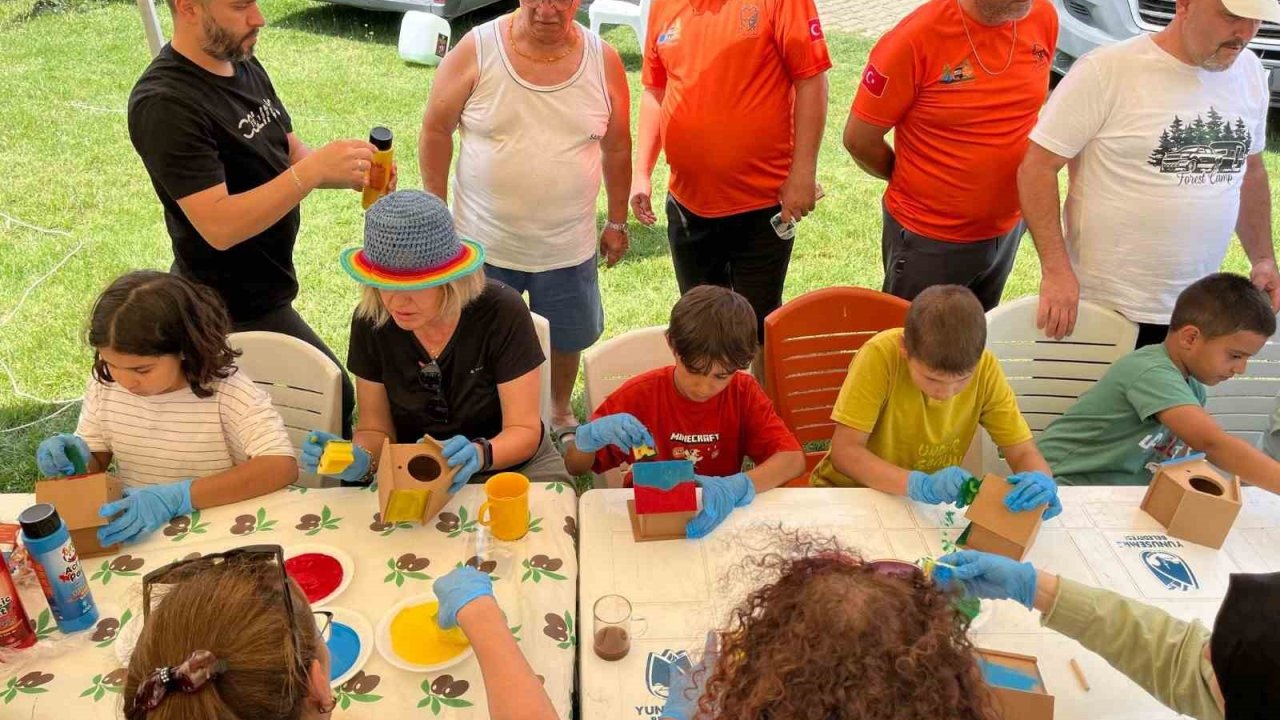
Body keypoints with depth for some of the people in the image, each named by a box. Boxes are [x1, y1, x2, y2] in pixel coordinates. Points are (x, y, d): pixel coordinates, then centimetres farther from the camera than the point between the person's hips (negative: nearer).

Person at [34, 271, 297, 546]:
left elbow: (282, 467, -28)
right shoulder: (105, 383, -4)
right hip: (131, 535, 4)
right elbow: (95, 464, 11)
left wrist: (176, 497, -31)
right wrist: (74, 460, -12)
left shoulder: (225, 389, -18)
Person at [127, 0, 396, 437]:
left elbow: (290, 155, 8)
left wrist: (351, 174, -13)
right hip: (235, 308, -8)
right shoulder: (165, 104, -23)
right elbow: (219, 227, -28)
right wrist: (315, 170, -32)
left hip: (259, 288, 8)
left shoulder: (244, 65, 4)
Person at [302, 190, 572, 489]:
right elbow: (376, 429, -3)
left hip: (508, 462, -2)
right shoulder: (371, 320, -12)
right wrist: (360, 460, -26)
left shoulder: (501, 313, -20)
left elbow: (524, 431, -17)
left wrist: (480, 454, -38)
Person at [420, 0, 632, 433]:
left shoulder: (603, 61, -5)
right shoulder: (476, 50, -11)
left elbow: (617, 146, 5)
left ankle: (560, 411, 48)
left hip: (568, 248, 2)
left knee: (567, 339, 20)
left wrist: (617, 222, 9)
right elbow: (436, 129, -3)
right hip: (483, 243, -1)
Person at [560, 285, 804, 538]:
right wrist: (590, 438, -25)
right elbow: (574, 467, -3)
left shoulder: (743, 393, -6)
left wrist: (735, 488, -32)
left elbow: (794, 459, -16)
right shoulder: (639, 394, -8)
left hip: (719, 516, 0)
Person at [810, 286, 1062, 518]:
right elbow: (844, 451, -24)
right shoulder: (881, 356, -23)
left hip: (928, 506, 4)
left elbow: (1024, 453, -7)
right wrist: (920, 485, -37)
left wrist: (1039, 479, -30)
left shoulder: (984, 367, -13)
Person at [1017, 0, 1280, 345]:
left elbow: (1251, 170, 19)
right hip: (1101, 305, -5)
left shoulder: (1251, 73, 6)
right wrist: (1055, 270, -20)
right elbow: (1037, 167, -14)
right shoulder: (1105, 71, -14)